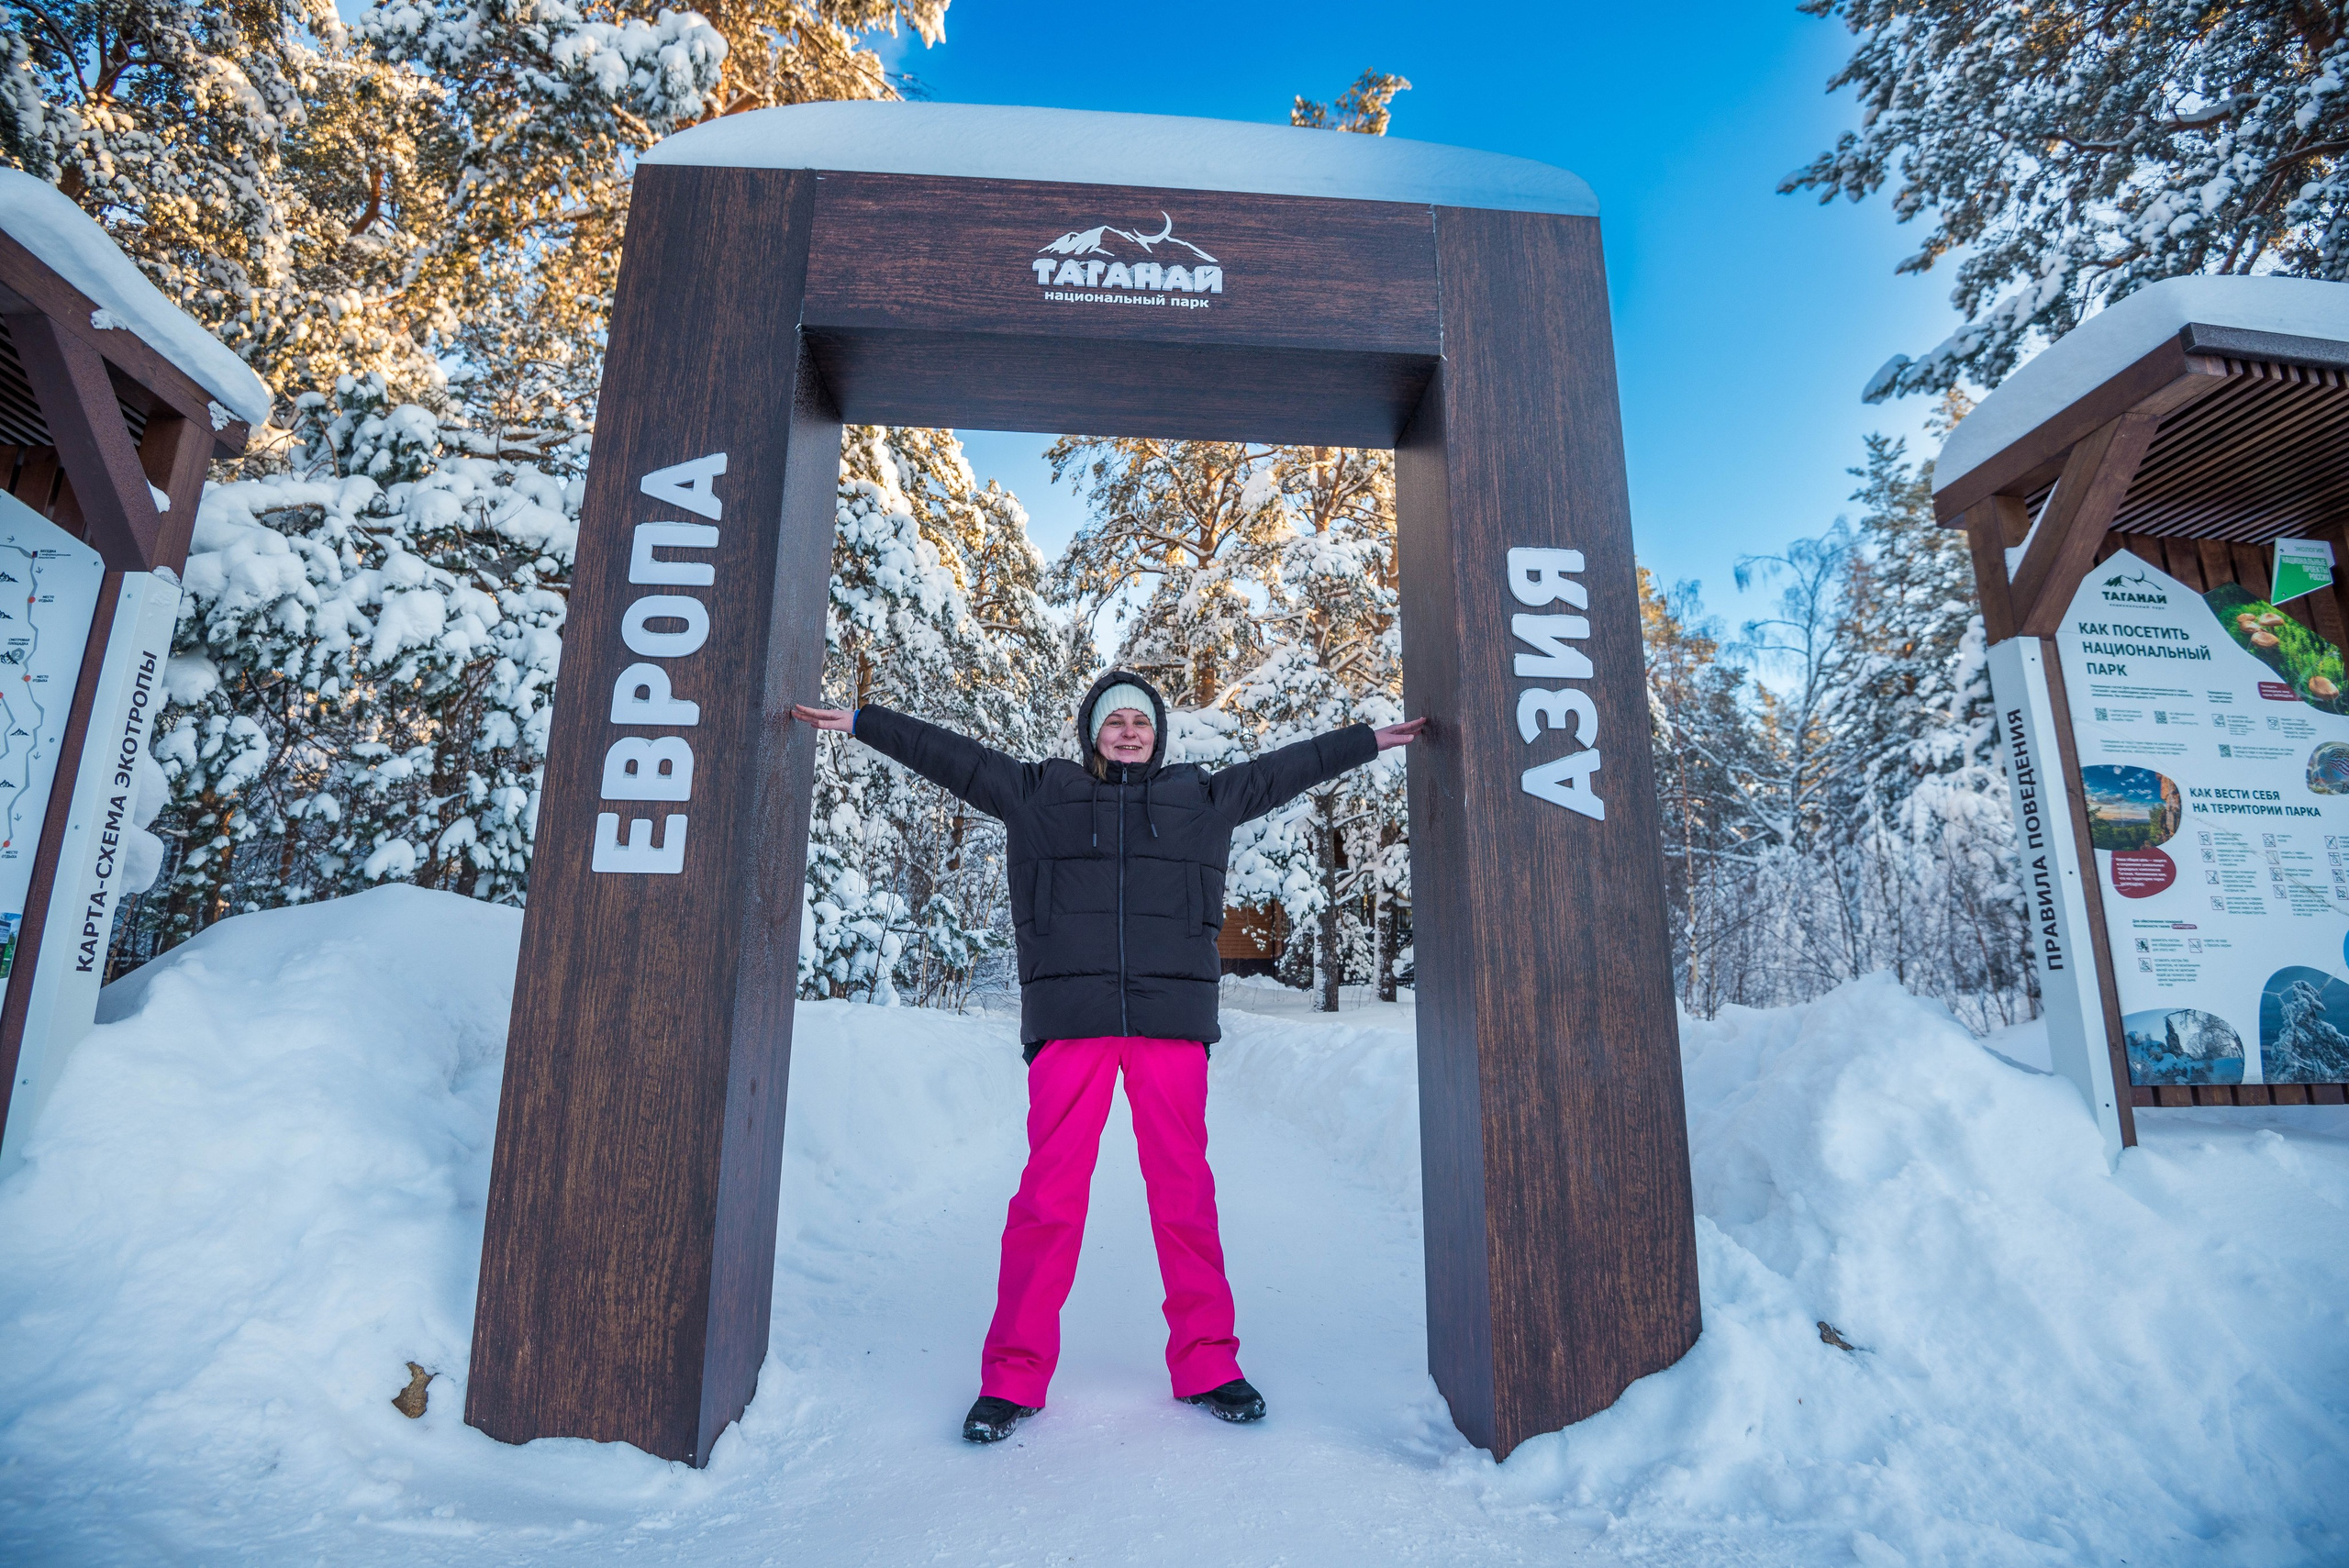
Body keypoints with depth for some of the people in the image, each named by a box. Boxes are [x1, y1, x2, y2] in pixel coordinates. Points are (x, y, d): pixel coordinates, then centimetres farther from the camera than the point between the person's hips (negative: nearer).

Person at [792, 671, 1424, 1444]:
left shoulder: (1203, 796, 17)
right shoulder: (1040, 792, 14)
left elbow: (1286, 768, 23)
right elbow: (953, 756, 16)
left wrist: (1375, 739, 27)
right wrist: (861, 722, 17)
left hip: (1171, 1017, 1)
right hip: (1070, 1018, -1)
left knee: (1184, 1189, 5)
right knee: (1050, 1191, -2)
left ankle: (1206, 1364, 18)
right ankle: (1014, 1376, 10)